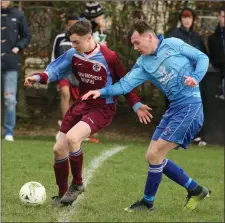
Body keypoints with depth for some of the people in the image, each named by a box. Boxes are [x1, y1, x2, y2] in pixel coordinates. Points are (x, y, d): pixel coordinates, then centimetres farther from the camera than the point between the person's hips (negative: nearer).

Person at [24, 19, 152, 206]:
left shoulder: (108, 57, -17)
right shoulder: (73, 55, -4)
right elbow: (55, 71, 1)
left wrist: (137, 105, -7)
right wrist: (38, 77, -19)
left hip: (103, 108, -6)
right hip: (81, 105, 7)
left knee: (72, 138, -30)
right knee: (59, 149, 4)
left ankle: (77, 184, -7)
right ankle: (62, 195, 24)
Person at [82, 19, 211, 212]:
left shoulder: (173, 45, -4)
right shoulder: (143, 64, 10)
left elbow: (202, 58, 0)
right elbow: (125, 84, 3)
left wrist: (196, 77, -18)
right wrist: (102, 92, -12)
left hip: (190, 104, -8)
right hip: (174, 108, 8)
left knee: (155, 154, -10)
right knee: (153, 156, 7)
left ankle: (148, 202, 6)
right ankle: (195, 190, 19)